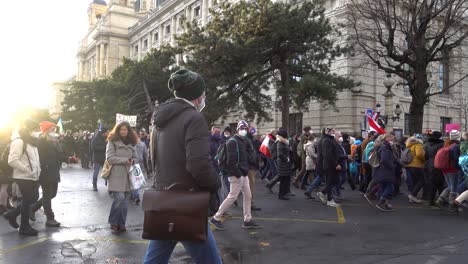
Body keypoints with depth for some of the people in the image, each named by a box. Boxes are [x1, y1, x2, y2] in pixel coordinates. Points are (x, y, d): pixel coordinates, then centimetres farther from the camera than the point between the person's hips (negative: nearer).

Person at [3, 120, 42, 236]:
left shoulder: (29, 140, 13)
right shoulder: (18, 141, -17)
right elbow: (12, 160, -24)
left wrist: (37, 169, 10)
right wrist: (28, 170, -21)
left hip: (32, 177, 9)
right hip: (24, 177, -9)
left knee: (33, 198, 17)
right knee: (27, 201, 1)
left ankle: (12, 214, 31)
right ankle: (24, 227, 16)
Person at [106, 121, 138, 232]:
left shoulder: (132, 144, 13)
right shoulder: (112, 142, -1)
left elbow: (136, 158, 16)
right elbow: (110, 158, -9)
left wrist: (132, 161, -7)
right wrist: (125, 160, -13)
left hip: (128, 176, 5)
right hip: (116, 175, -5)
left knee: (125, 200, 6)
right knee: (119, 197, -13)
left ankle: (121, 223, 18)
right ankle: (113, 222, 7)